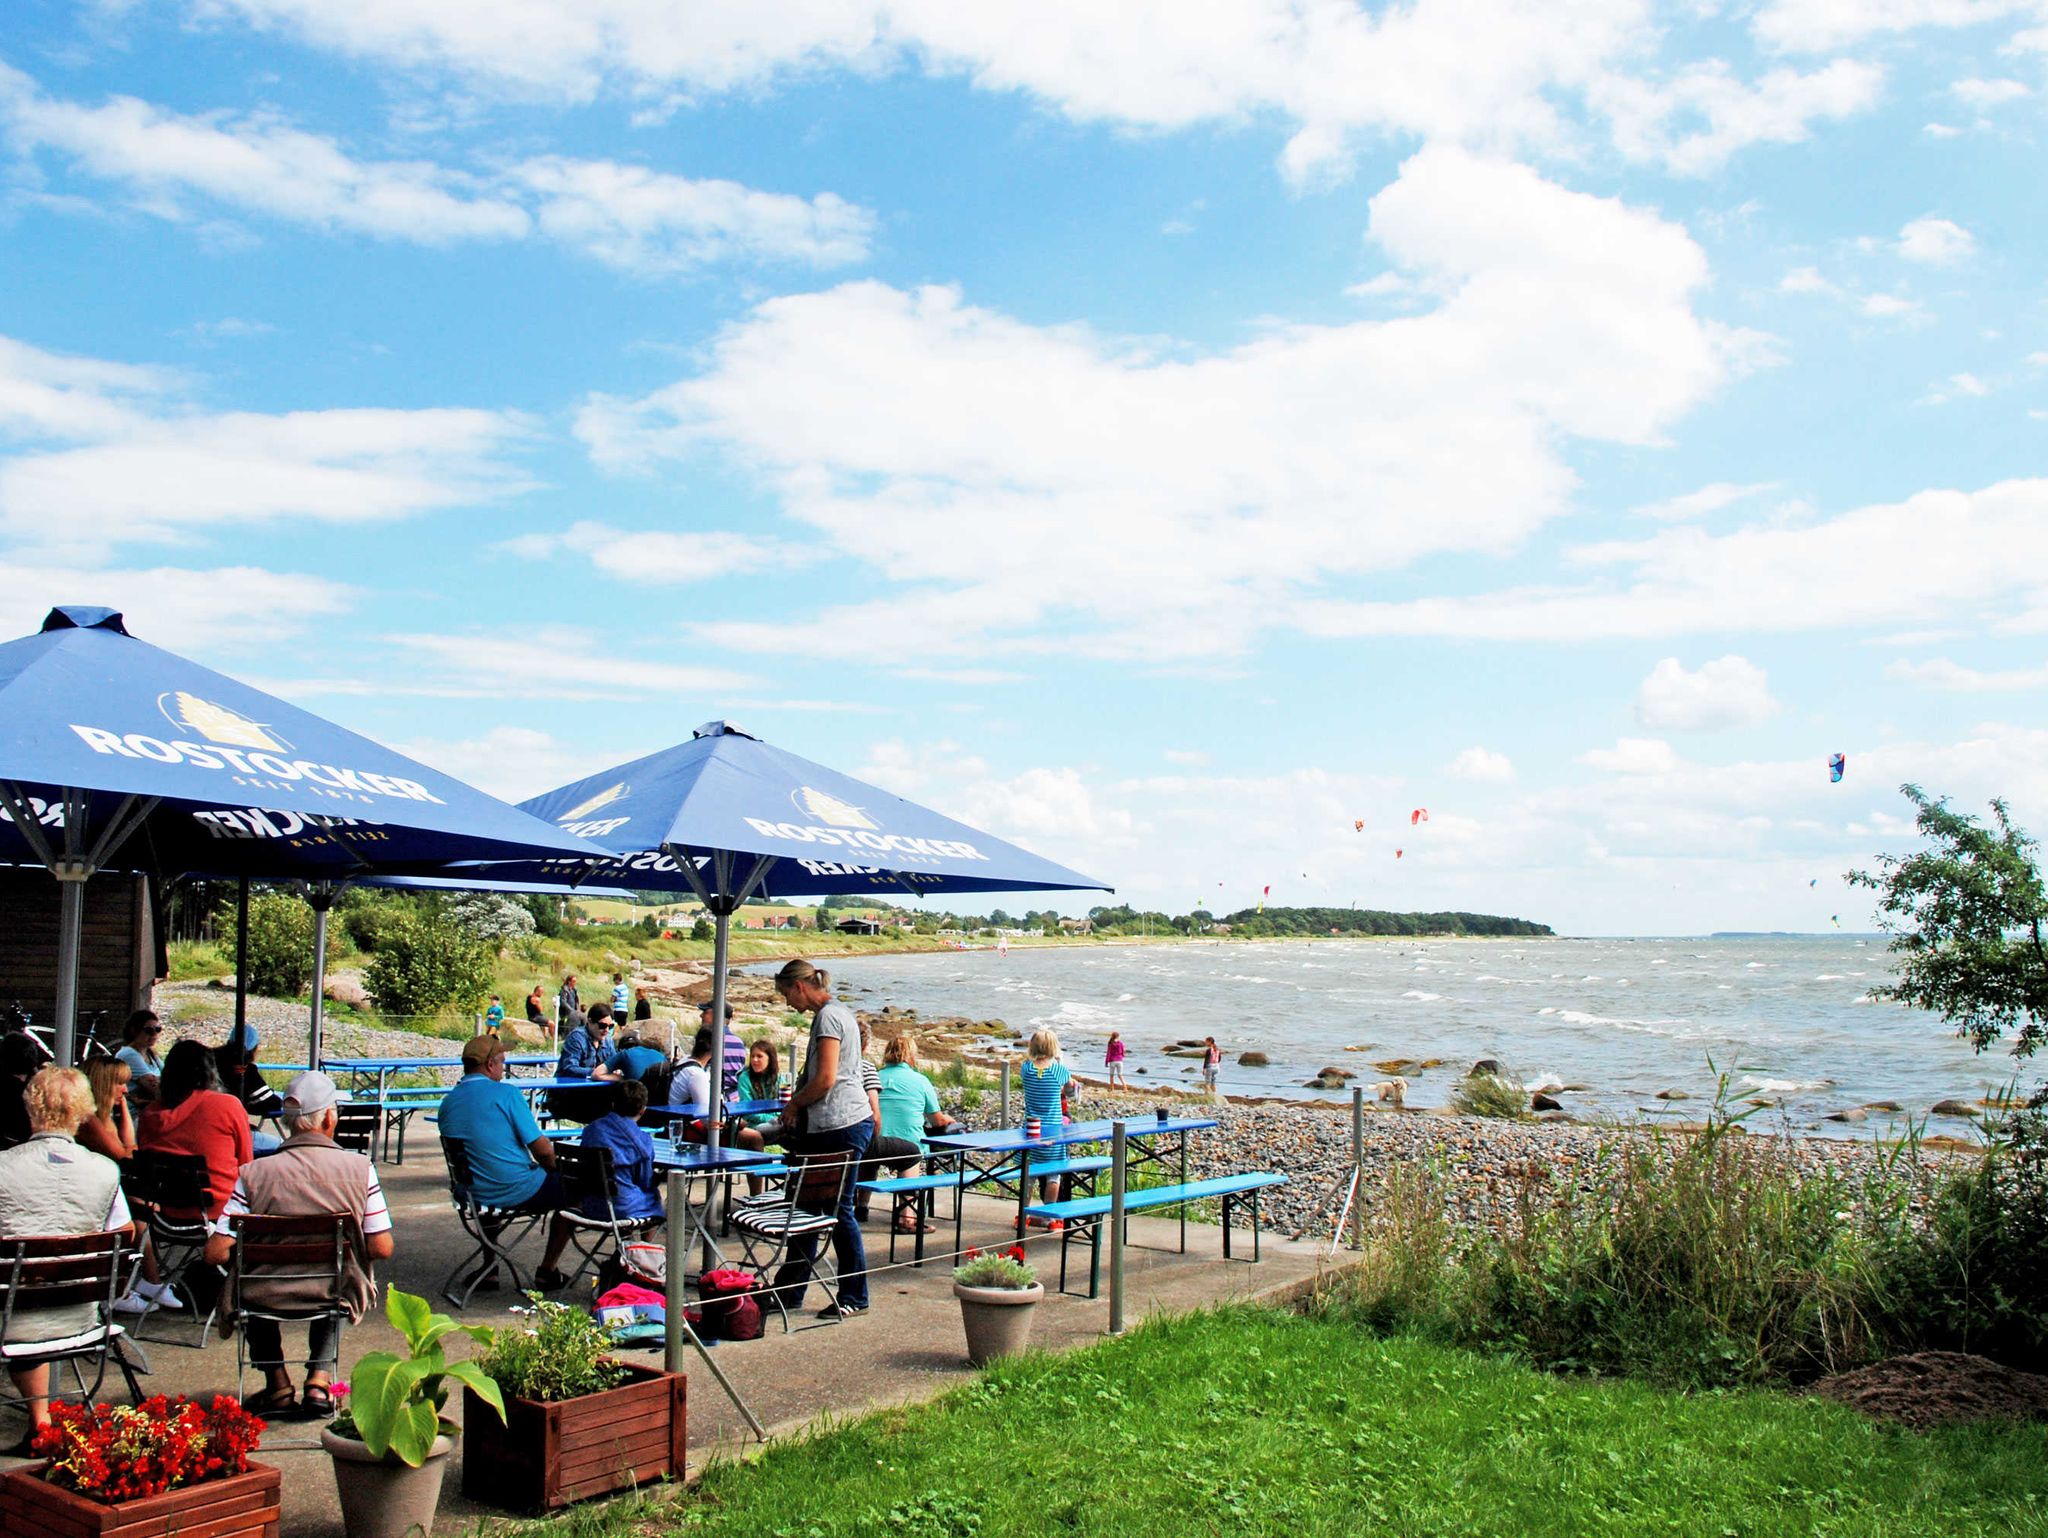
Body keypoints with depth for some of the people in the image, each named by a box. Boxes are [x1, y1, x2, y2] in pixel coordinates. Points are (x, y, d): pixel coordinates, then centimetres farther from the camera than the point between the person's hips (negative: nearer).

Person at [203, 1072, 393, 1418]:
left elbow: (216, 1253, -14)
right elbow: (382, 1248, -11)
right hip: (334, 1296, 0)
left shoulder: (252, 1174, -13)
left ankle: (277, 1383, 29)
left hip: (269, 1296, 0)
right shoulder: (359, 1169, -13)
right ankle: (319, 1377, 22)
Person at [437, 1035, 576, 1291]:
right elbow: (542, 1149, -15)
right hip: (516, 1191, -6)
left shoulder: (447, 1102, 3)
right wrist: (554, 1168, 7)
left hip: (472, 1193, 6)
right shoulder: (505, 1094, -15)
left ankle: (489, 1271, 34)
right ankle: (546, 1272, 19)